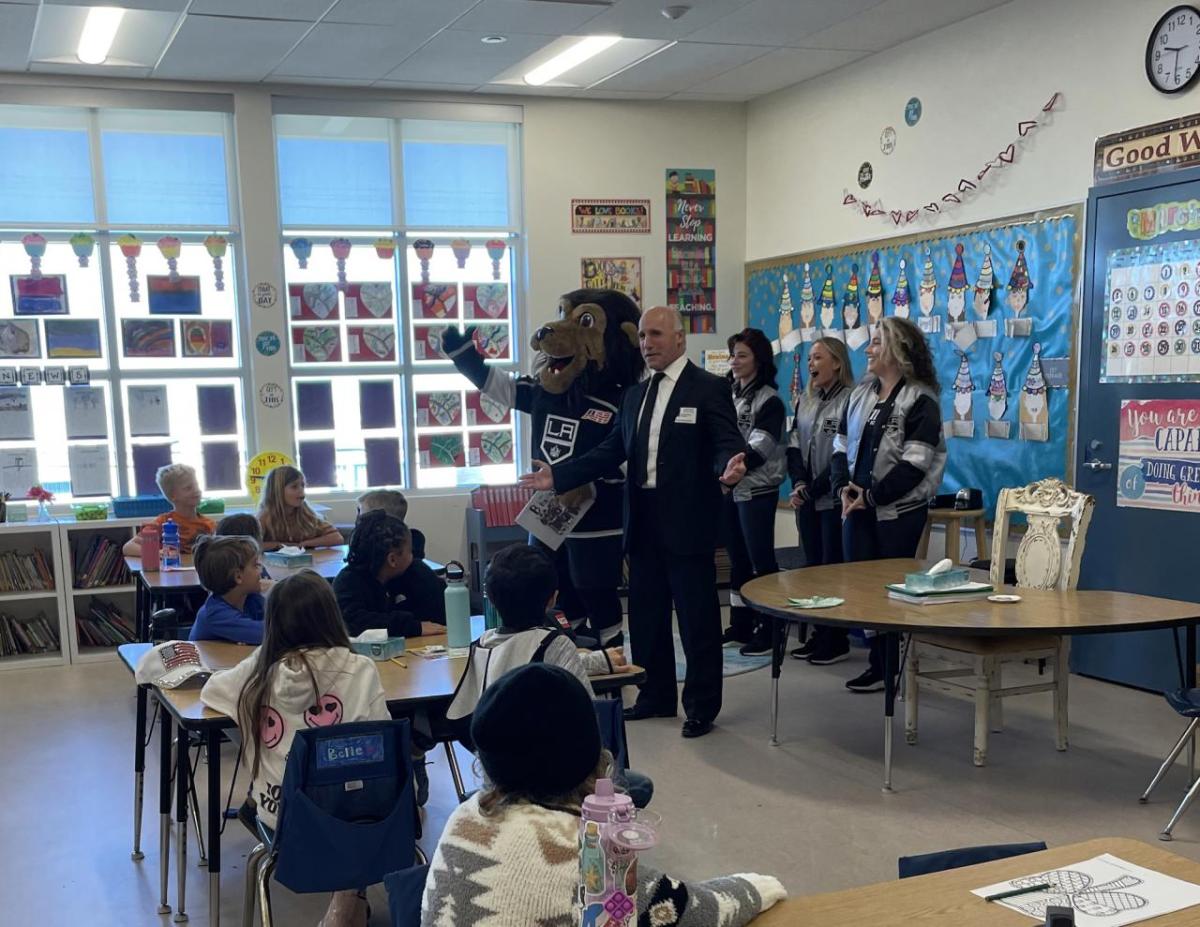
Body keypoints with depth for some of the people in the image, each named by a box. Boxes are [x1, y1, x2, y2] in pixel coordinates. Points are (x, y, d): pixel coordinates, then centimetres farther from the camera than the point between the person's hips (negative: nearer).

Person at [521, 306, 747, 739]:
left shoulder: (709, 388, -5)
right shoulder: (634, 394, 14)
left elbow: (727, 443, -12)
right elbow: (611, 450, 13)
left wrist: (730, 465, -35)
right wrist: (558, 475, 7)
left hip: (688, 521, -7)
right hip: (643, 521, 7)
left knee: (697, 618, 2)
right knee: (646, 616, 15)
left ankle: (701, 706, 14)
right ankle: (656, 696, 30)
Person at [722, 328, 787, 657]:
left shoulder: (769, 400, -8)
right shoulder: (728, 395, 12)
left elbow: (758, 451, -17)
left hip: (757, 490, -7)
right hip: (728, 488, 7)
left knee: (761, 560, -3)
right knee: (737, 559, 13)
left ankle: (768, 628, 4)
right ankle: (740, 623, 22)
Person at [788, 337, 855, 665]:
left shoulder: (849, 400, -11)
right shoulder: (805, 400, 12)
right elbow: (793, 445, 9)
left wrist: (813, 489, -14)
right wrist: (799, 484, -6)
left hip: (833, 499, -7)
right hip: (806, 499, 7)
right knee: (812, 566, 10)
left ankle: (837, 640, 10)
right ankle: (819, 635, 19)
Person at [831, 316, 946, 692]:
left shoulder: (920, 401, -9)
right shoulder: (860, 395, 13)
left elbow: (915, 464, -16)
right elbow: (841, 447, 13)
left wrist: (871, 496, -15)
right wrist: (844, 488, -4)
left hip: (899, 512, -7)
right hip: (858, 508, 7)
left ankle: (895, 667, 10)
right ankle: (879, 664, 18)